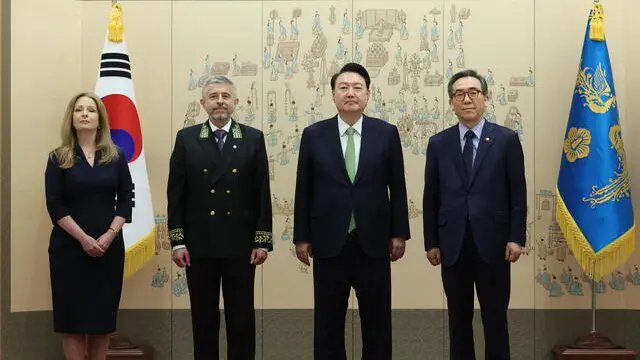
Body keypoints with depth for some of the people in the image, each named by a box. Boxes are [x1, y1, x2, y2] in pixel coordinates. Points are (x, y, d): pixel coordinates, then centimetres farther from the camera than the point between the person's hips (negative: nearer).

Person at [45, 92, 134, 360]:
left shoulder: (116, 156, 6)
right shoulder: (58, 158, 1)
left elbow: (126, 200, 2)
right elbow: (55, 205, -5)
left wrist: (109, 235, -11)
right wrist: (83, 238, -14)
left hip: (109, 246, 2)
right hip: (69, 246, -1)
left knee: (103, 316, 5)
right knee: (72, 315, -1)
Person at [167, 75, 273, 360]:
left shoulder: (253, 139, 4)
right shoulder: (186, 138, 4)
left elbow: (262, 194, 1)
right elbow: (176, 193, 2)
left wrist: (263, 240, -3)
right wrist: (177, 240, -3)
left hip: (240, 243, 0)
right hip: (199, 243, 0)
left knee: (241, 316, 5)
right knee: (203, 316, 8)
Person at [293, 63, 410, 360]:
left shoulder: (387, 133, 1)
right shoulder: (313, 135, 2)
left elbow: (397, 187, 4)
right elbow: (303, 190, 3)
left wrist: (399, 233, 2)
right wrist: (301, 237, 2)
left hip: (373, 242, 0)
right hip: (329, 242, 0)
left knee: (377, 321, 8)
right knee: (327, 323, 8)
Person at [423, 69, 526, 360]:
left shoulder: (506, 139, 2)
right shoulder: (438, 143, 7)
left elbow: (518, 194, 0)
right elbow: (431, 197, 7)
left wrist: (516, 238, -7)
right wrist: (431, 242, 3)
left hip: (492, 243, -2)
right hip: (452, 245, 2)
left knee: (495, 319, 4)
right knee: (458, 320, 9)